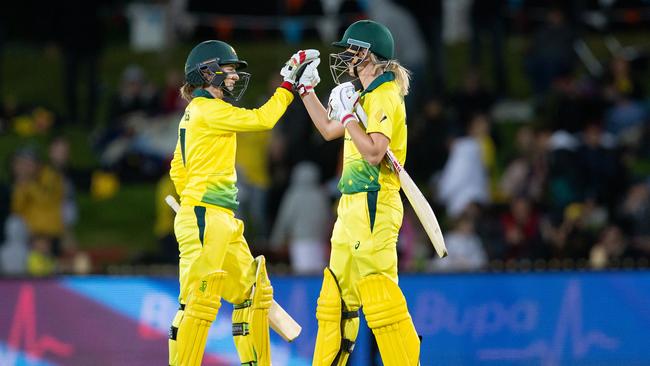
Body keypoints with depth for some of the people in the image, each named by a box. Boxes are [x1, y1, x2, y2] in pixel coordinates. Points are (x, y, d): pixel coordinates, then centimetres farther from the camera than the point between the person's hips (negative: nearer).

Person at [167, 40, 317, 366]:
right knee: (200, 299, -14)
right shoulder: (207, 109, -10)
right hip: (205, 217, -10)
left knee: (252, 291, 14)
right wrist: (288, 85, -3)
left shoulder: (194, 113, 19)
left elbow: (178, 171, 23)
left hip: (224, 222, 10)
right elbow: (262, 119, -12)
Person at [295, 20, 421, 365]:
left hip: (373, 207, -10)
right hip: (352, 207, 10)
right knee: (335, 298, 14)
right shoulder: (368, 96, 17)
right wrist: (307, 89, 31)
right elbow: (329, 129, 32)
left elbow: (374, 153, -23)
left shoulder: (385, 97, -12)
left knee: (380, 298, -15)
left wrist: (347, 115, -15)